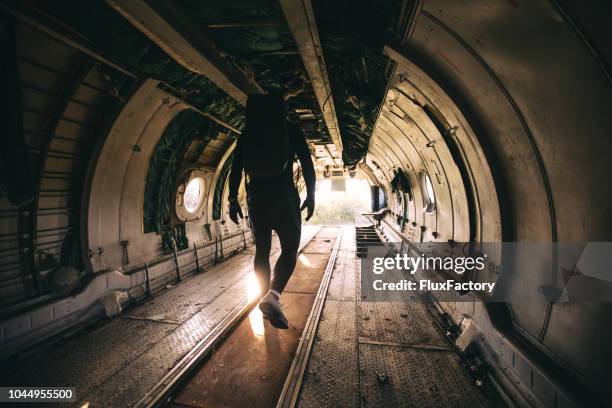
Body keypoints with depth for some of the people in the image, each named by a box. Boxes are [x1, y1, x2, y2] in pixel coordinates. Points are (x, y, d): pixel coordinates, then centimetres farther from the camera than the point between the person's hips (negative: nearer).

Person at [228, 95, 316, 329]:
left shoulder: (247, 135, 11)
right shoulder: (291, 130, 5)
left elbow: (236, 168, 5)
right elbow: (307, 164, -2)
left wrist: (233, 199, 8)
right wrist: (311, 195, 3)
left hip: (257, 197, 4)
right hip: (284, 196, -3)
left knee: (262, 250, 12)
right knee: (290, 249, 2)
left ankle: (267, 300, 20)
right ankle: (272, 296, -18)